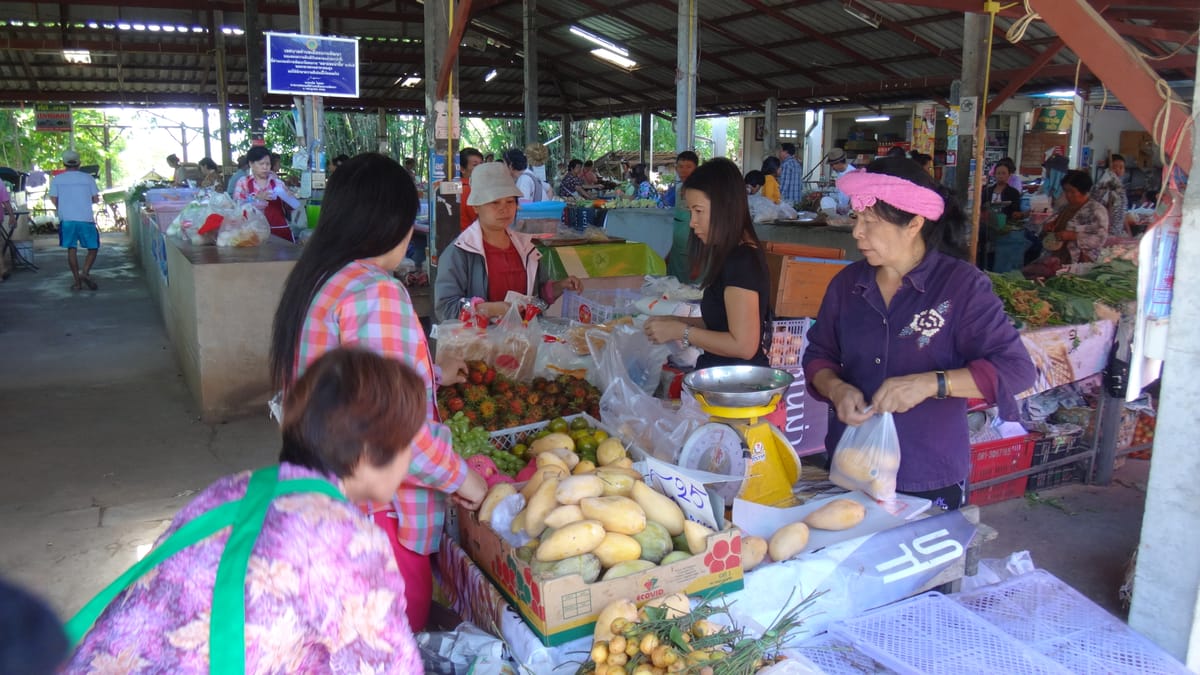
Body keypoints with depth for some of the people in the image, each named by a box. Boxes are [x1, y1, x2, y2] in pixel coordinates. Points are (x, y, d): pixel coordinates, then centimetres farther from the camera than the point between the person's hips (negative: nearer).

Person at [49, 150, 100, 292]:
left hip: (66, 219, 2)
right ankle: (85, 272, -12)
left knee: (71, 249, 8)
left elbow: (54, 199, 1)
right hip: (86, 219, -1)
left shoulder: (57, 179, 4)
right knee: (93, 248, 8)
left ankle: (77, 281, 5)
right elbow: (96, 199, 2)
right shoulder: (88, 178, 1)